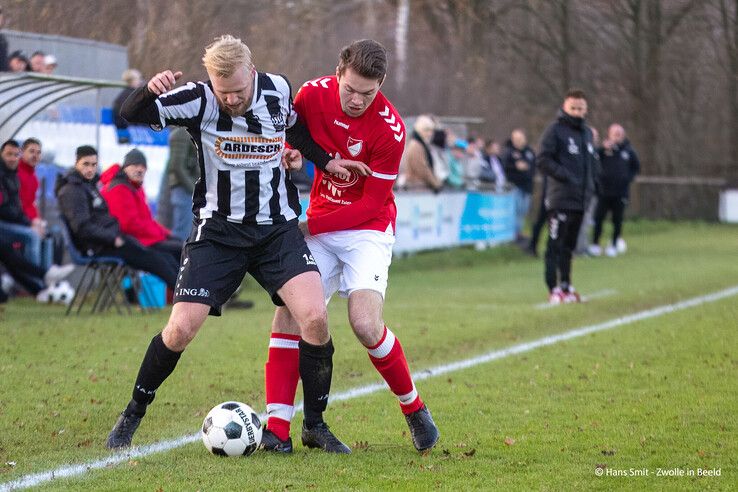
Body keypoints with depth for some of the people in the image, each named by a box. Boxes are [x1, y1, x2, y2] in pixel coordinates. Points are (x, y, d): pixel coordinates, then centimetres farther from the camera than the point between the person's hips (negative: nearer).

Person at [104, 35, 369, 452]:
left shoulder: (278, 90, -5)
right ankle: (132, 417, 13)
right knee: (181, 328, -10)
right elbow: (130, 116, -18)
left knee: (314, 317, -17)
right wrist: (149, 91, -37)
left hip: (278, 229, 2)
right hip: (218, 230, -2)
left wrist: (325, 159, 11)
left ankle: (316, 426, -1)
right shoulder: (199, 101, -13)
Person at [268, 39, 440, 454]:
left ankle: (414, 407, 6)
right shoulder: (313, 94, -9)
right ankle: (277, 430, -13)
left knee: (366, 325, -20)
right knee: (290, 309, -12)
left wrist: (310, 226, -17)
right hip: (318, 225, 4)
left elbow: (373, 203, -15)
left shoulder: (390, 129, -20)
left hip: (367, 229, -4)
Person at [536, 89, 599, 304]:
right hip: (560, 198, -7)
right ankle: (553, 289, -7)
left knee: (569, 245, 14)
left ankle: (566, 286, 20)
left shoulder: (587, 132, 17)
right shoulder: (555, 129, -5)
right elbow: (543, 160, -11)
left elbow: (593, 161, 25)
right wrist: (564, 175, -19)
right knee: (555, 244, -7)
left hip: (581, 198, 7)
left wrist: (591, 183, 8)